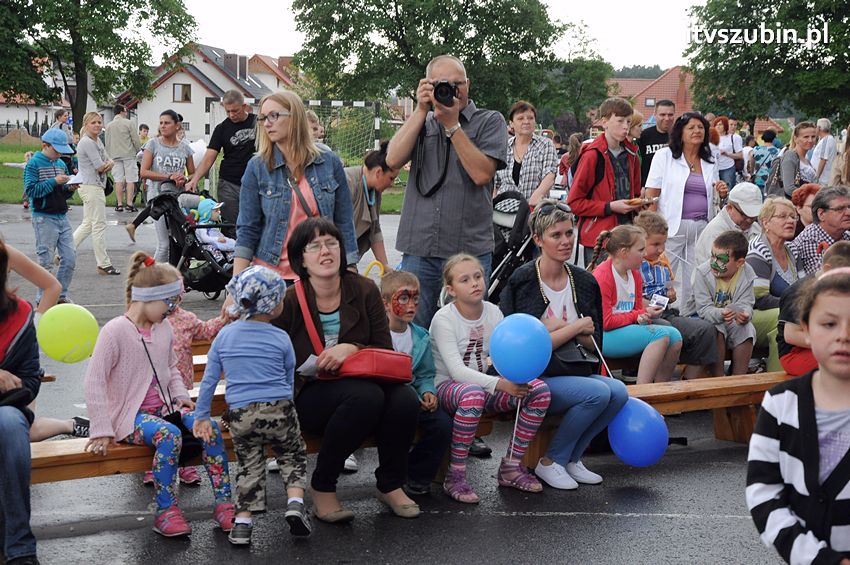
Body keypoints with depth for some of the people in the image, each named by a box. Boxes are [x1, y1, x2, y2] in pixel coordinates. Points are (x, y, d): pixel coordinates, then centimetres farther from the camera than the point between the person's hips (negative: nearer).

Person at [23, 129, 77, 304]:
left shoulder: (61, 164, 13)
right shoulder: (34, 164, -6)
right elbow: (31, 190, -15)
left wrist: (70, 188, -2)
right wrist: (54, 181, -20)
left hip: (63, 216, 6)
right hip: (44, 218, -6)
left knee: (70, 259, 5)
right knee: (46, 262, -1)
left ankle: (61, 295, 17)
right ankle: (43, 299, 9)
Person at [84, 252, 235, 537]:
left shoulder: (164, 328, 10)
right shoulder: (115, 331, -12)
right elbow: (94, 381, -14)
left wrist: (180, 395, 5)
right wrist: (102, 430, -18)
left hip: (164, 407, 6)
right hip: (131, 414, -6)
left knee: (210, 427, -20)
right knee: (170, 434, -36)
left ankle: (223, 503, -16)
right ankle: (166, 510, -25)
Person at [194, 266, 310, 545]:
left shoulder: (224, 335, 7)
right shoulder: (281, 339, 1)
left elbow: (209, 380, 7)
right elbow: (289, 381, 10)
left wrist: (202, 416, 12)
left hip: (240, 416, 2)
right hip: (278, 410, -2)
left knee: (249, 465, 17)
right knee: (293, 456, 18)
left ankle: (243, 522, 8)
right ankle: (295, 503, -2)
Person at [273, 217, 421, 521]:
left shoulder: (365, 291, 1)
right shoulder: (289, 301, -7)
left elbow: (385, 351, 1)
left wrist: (353, 349, -17)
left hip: (359, 382, 4)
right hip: (308, 397, -3)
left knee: (406, 399, -27)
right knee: (367, 396, -34)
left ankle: (391, 484, -1)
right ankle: (322, 488, -16)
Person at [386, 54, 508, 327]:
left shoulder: (489, 121, 5)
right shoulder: (422, 122, 14)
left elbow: (482, 174, -10)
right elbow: (393, 160, -3)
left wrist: (452, 125, -10)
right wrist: (421, 111, -5)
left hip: (470, 249, -2)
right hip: (419, 248, 2)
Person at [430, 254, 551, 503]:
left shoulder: (493, 312, 3)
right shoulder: (443, 319, -15)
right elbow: (457, 370, -25)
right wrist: (500, 384, -36)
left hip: (482, 381, 6)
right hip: (447, 387, -6)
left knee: (540, 390, -15)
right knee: (473, 394, -41)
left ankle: (511, 466, -3)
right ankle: (455, 477, -27)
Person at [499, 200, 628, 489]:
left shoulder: (584, 281, 9)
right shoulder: (521, 281, -9)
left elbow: (594, 343, 9)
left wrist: (557, 328, -9)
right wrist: (575, 327, -10)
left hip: (574, 371, 6)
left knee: (619, 391, -22)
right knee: (598, 392, -27)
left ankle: (571, 458, -1)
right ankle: (550, 462, -7)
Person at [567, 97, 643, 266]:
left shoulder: (631, 154, 14)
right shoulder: (592, 155, -7)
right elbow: (574, 202, -8)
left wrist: (638, 203, 5)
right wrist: (610, 207, -14)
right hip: (599, 236, -6)